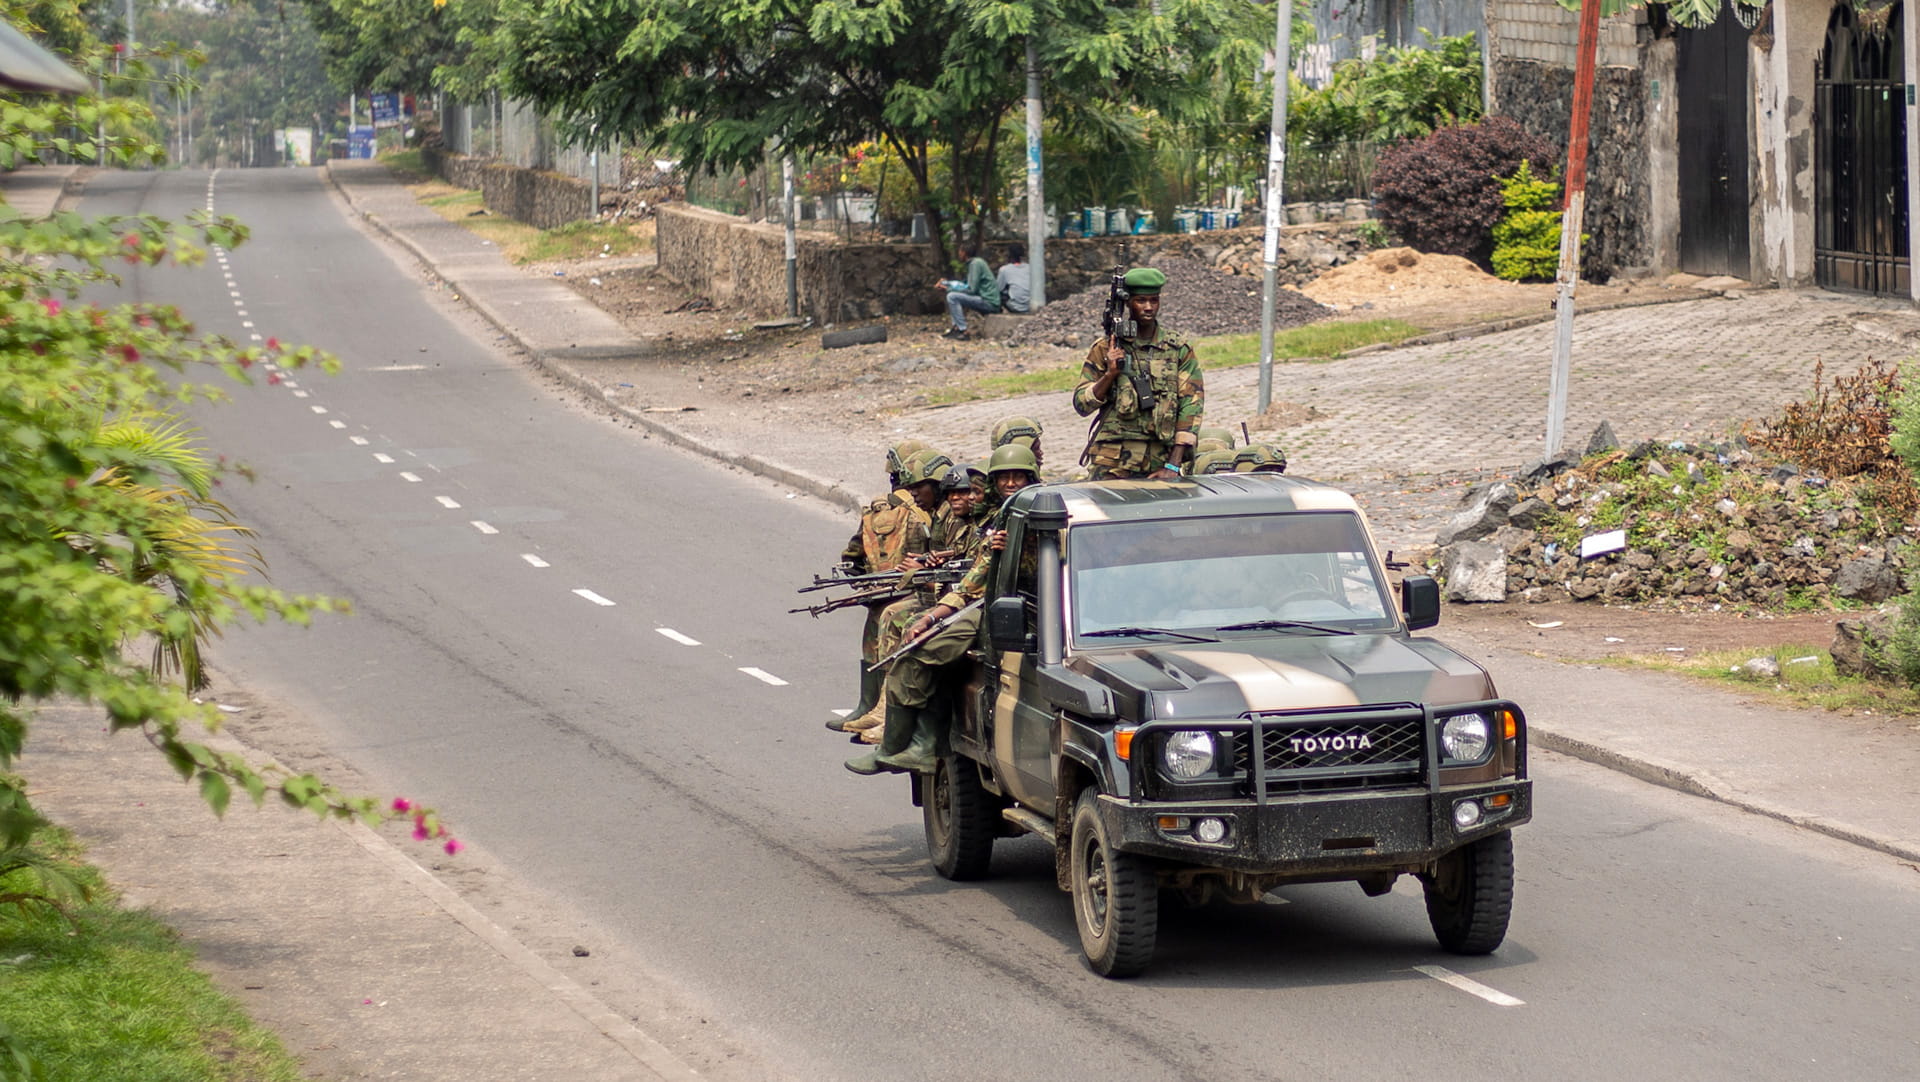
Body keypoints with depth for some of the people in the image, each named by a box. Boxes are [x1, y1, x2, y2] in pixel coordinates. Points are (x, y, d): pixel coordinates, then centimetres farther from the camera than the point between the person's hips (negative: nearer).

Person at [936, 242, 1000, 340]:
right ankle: (955, 327, 13)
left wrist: (950, 288, -10)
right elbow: (968, 285, 21)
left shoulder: (976, 263, -14)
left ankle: (963, 331, -17)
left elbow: (971, 289, -19)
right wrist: (947, 282, 14)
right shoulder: (975, 262, 15)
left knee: (952, 297, -19)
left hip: (989, 302, -10)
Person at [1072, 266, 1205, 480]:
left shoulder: (1179, 348, 7)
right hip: (1111, 463, 0)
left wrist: (1173, 466, -6)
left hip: (1159, 463, 1)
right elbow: (1081, 404, 6)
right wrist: (1110, 374, -11)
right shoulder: (1105, 348, 6)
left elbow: (1191, 406, 2)